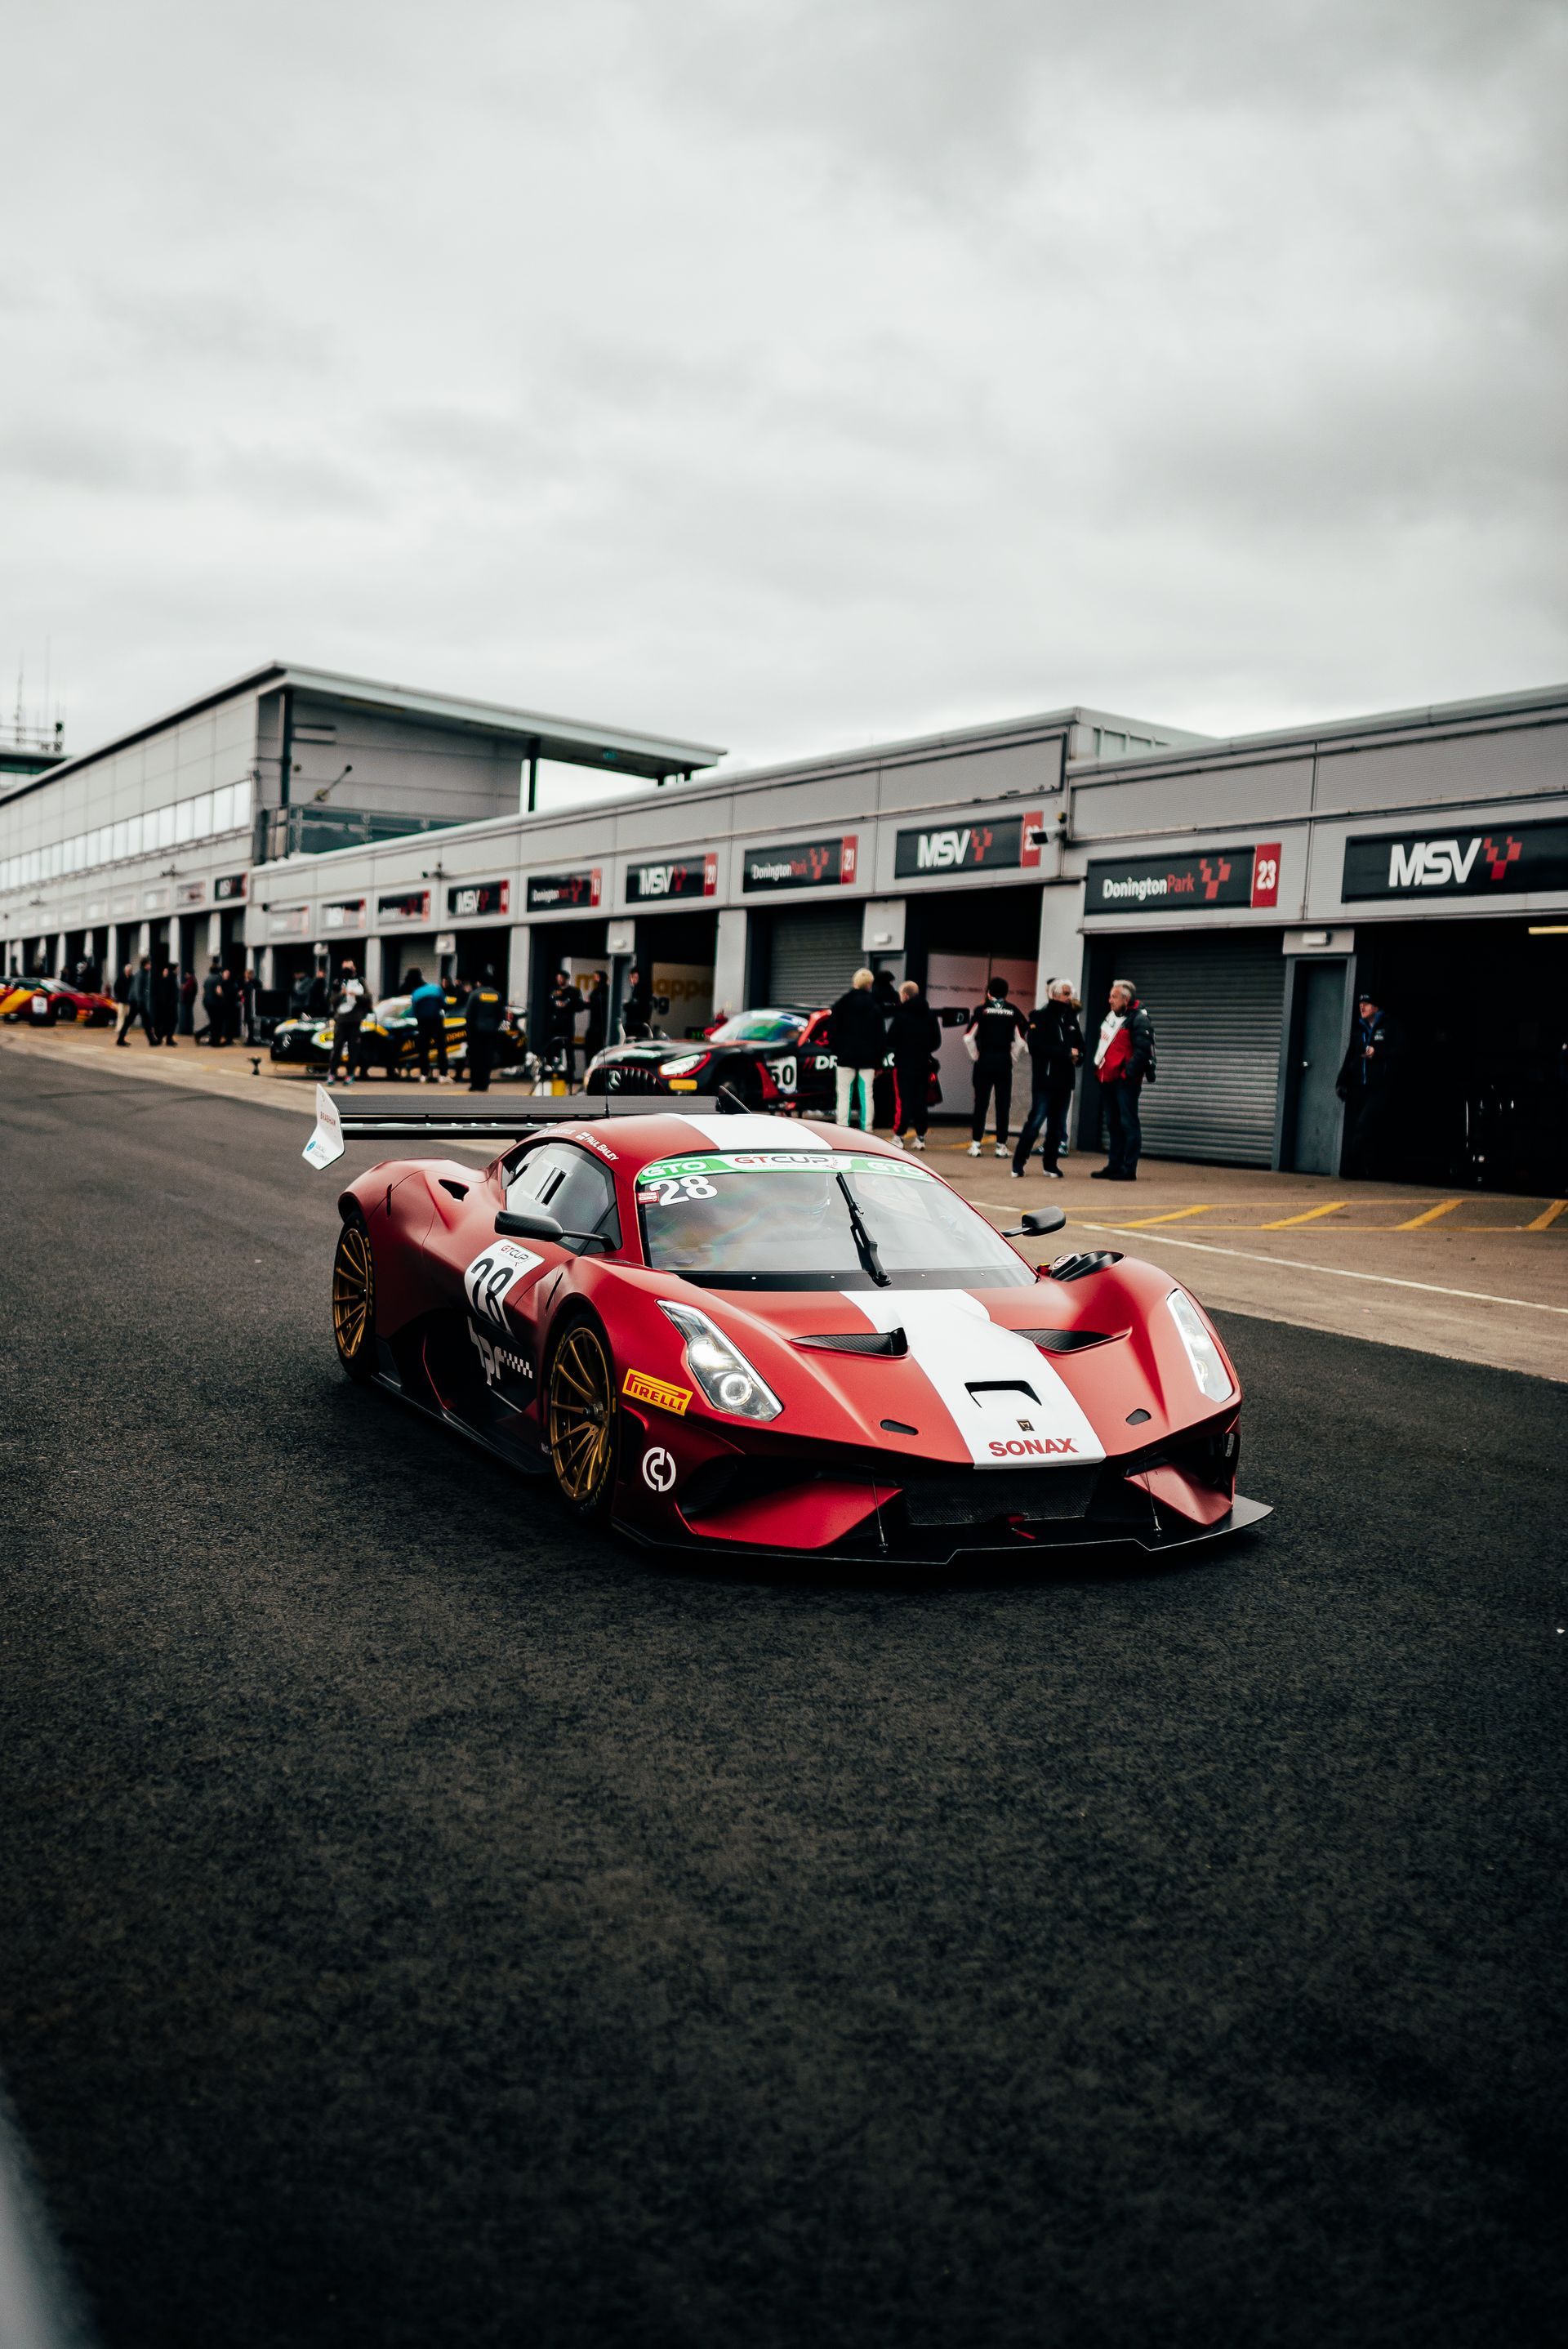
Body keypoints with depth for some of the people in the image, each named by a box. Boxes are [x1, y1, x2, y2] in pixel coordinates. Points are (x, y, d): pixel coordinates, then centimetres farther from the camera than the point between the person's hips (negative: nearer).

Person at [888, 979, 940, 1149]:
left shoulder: (902, 1015, -11)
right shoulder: (930, 1015, 8)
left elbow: (891, 1039, -11)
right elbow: (936, 1042, 10)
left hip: (904, 1063, -5)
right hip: (923, 1064, 5)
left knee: (902, 1101, -3)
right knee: (921, 1101, 9)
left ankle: (900, 1136, -5)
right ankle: (921, 1137, 10)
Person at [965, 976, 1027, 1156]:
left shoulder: (981, 1010, -2)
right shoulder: (1014, 1011, 2)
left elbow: (968, 1037, -7)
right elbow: (1020, 1039, -3)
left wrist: (975, 1056, 6)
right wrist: (1012, 1057, 9)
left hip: (984, 1061, -1)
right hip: (1005, 1062, 1)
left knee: (981, 1103, 4)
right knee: (1003, 1104, 6)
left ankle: (975, 1144, 2)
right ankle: (1001, 1145, 7)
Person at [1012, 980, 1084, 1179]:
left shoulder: (1070, 1017, 14)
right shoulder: (1040, 1016, -5)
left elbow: (1080, 1045, 18)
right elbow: (1036, 1046, -15)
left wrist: (1077, 1055, -7)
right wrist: (1067, 1052, -14)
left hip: (1065, 1079, 6)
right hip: (1045, 1078, -6)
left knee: (1058, 1124, 8)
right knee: (1036, 1121, -8)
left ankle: (1050, 1163, 16)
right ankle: (1018, 1163, -2)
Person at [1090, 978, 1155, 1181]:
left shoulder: (1139, 1019, -12)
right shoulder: (1112, 1015, 16)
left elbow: (1143, 1050, -19)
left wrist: (1129, 1073, -21)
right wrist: (1099, 1066, 18)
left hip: (1125, 1081, -9)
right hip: (1108, 1079, 9)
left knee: (1128, 1124, -6)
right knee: (1113, 1124, 13)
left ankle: (1129, 1170, -4)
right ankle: (1114, 1166, 20)